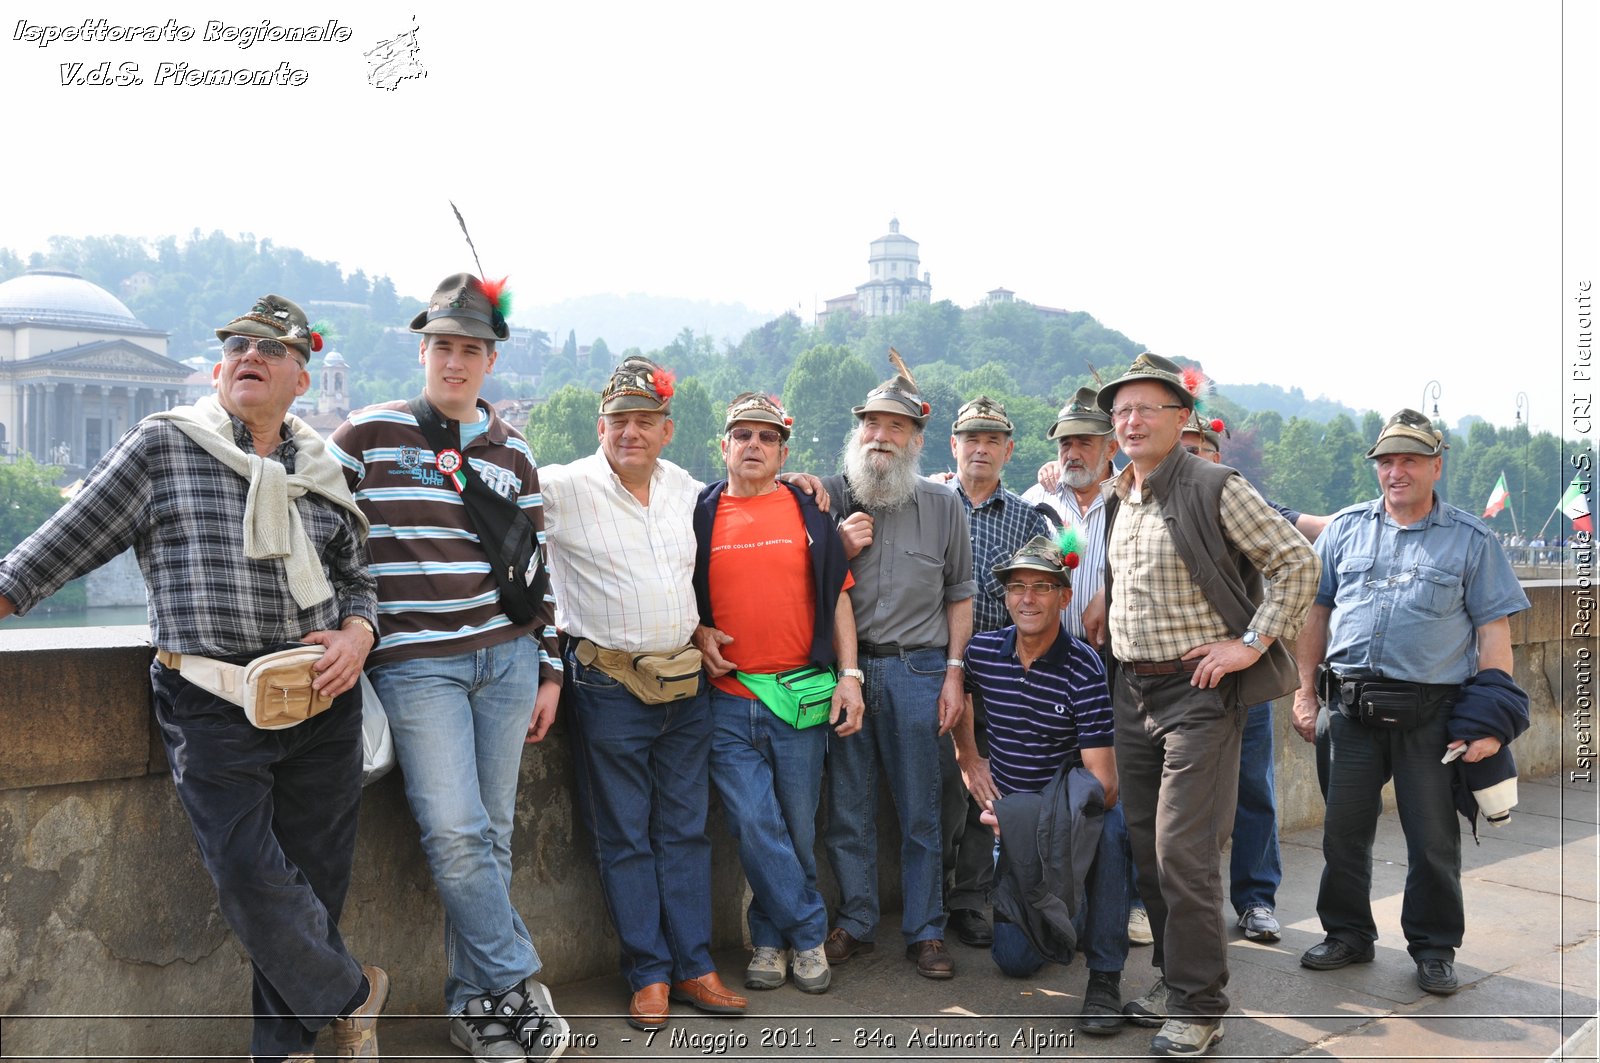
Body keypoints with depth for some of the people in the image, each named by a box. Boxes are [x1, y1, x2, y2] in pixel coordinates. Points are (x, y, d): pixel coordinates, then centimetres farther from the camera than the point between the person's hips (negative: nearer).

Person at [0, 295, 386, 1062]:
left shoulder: (325, 473, 12)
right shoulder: (162, 445, 3)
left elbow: (357, 579, 19)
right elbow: (65, 544, 3)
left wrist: (357, 633, 0)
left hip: (322, 703, 3)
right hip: (212, 707, -3)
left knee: (314, 877, 7)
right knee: (249, 876, -10)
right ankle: (351, 995, 16)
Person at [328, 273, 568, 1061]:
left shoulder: (510, 451, 10)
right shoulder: (368, 434, 1)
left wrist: (548, 670, 11)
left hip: (507, 656, 3)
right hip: (416, 662, -3)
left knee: (492, 834, 7)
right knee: (454, 832, -10)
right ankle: (519, 987, 6)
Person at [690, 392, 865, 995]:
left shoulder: (809, 513, 8)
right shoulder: (701, 515, 7)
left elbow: (837, 599, 8)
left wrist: (849, 676, 0)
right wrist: (696, 632, -3)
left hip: (801, 697, 0)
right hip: (728, 699, 0)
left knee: (798, 827, 7)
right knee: (753, 823, -5)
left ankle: (772, 938, 25)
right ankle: (809, 935, 11)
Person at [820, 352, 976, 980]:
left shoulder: (943, 506, 7)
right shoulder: (829, 498, 7)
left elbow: (959, 594, 9)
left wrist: (953, 673, 1)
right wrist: (838, 550, -7)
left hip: (918, 670, 0)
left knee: (920, 811, 5)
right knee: (848, 806, 8)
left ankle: (925, 931, 18)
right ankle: (854, 923, 23)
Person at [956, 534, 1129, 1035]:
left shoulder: (1083, 667, -19)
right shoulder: (982, 652, -7)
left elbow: (1102, 780, -24)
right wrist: (969, 759, 10)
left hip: (1074, 807, -3)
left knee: (1108, 822, -41)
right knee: (1015, 958, -1)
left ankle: (1105, 974, -26)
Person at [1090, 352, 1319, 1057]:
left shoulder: (1216, 489, -10)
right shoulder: (1116, 501, 12)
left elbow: (1298, 563, -10)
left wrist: (1253, 642, -13)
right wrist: (1098, 610, 14)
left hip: (1199, 691, -7)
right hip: (1131, 690, 7)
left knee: (1183, 851, -7)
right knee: (1146, 847, 12)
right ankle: (1173, 980, 28)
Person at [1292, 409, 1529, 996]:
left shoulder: (1471, 539, 3)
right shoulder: (1346, 528, 10)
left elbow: (1494, 633, 0)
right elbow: (1315, 611, 11)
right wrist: (1304, 690, 6)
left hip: (1431, 712, -2)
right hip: (1352, 705, 2)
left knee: (1433, 838, 7)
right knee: (1344, 828, 9)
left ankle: (1434, 947, 25)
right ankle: (1348, 933, 26)